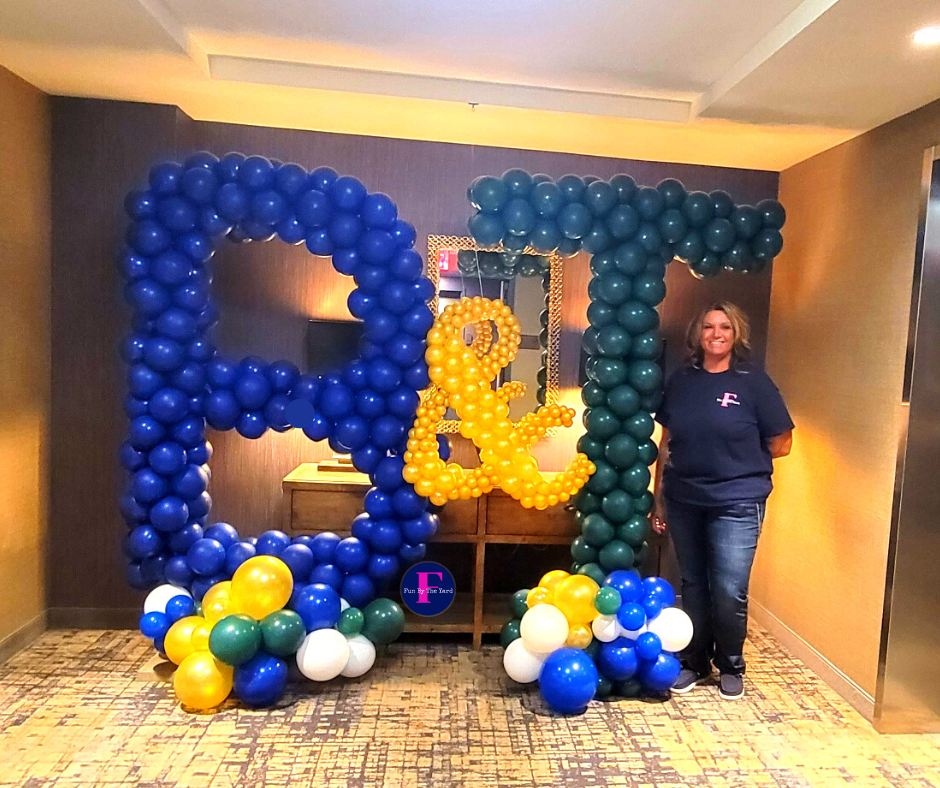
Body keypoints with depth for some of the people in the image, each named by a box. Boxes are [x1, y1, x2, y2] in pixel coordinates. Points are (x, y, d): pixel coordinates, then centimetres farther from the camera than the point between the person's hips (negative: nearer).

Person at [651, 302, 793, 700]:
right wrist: (658, 497, 7)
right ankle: (694, 662, 31)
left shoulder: (753, 381, -5)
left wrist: (736, 458, 5)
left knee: (729, 591, 0)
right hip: (684, 500, 3)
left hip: (736, 503, -3)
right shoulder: (681, 380, 4)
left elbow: (781, 445, 0)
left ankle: (731, 667, 25)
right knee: (693, 585, 14)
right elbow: (666, 442, 7)